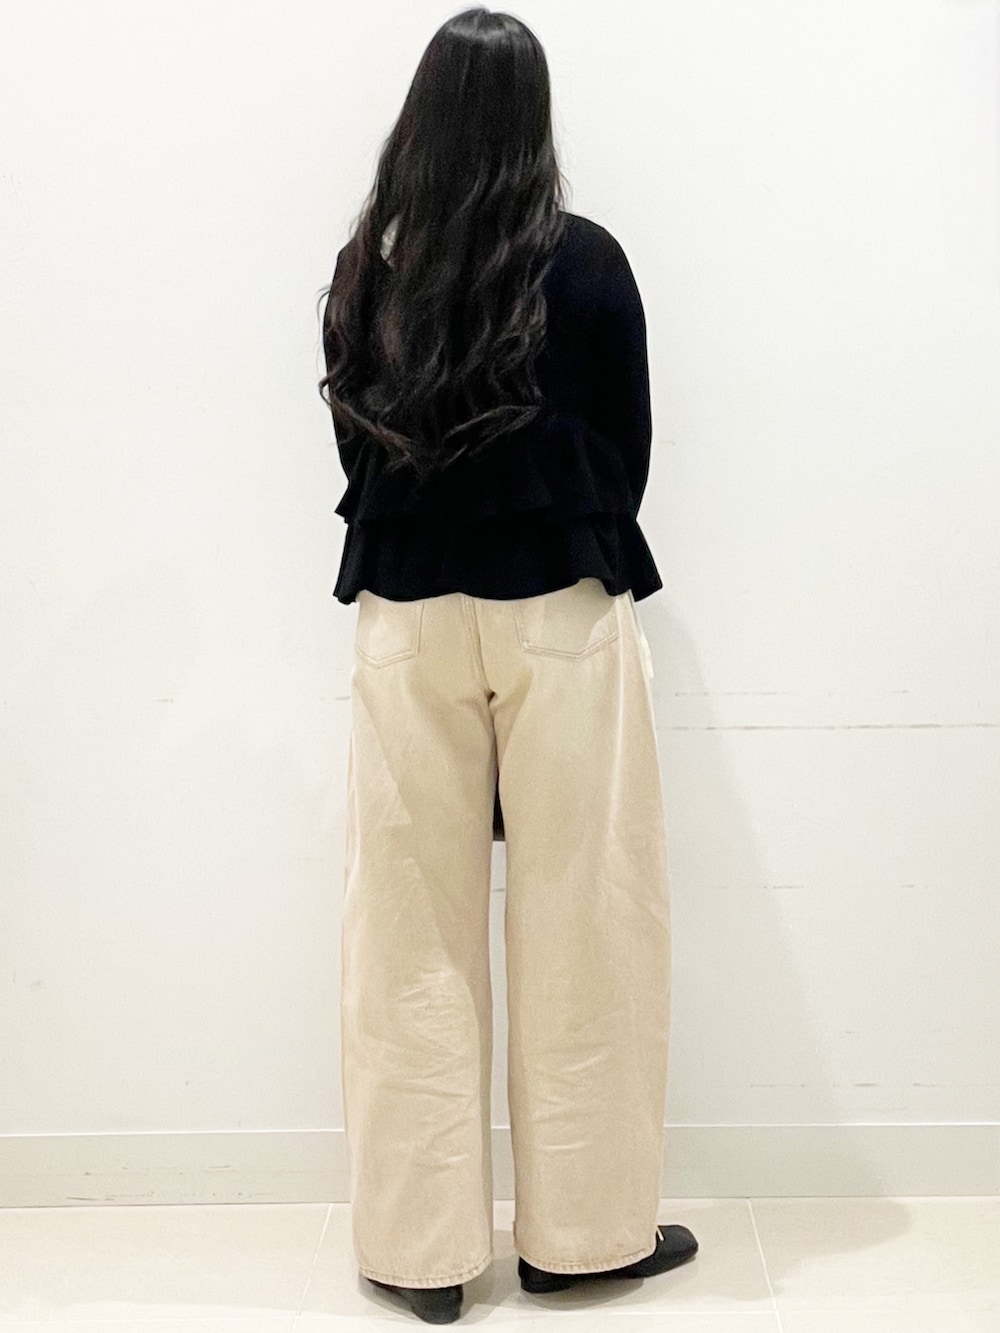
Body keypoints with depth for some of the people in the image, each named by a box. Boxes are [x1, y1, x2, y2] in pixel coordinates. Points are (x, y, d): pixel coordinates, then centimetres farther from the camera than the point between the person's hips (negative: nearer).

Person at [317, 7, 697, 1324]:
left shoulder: (367, 265, 3)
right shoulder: (584, 261, -4)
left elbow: (355, 440, 9)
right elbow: (627, 446, 3)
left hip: (405, 621, 2)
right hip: (559, 614, -2)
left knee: (413, 935, 8)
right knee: (576, 932, 7)